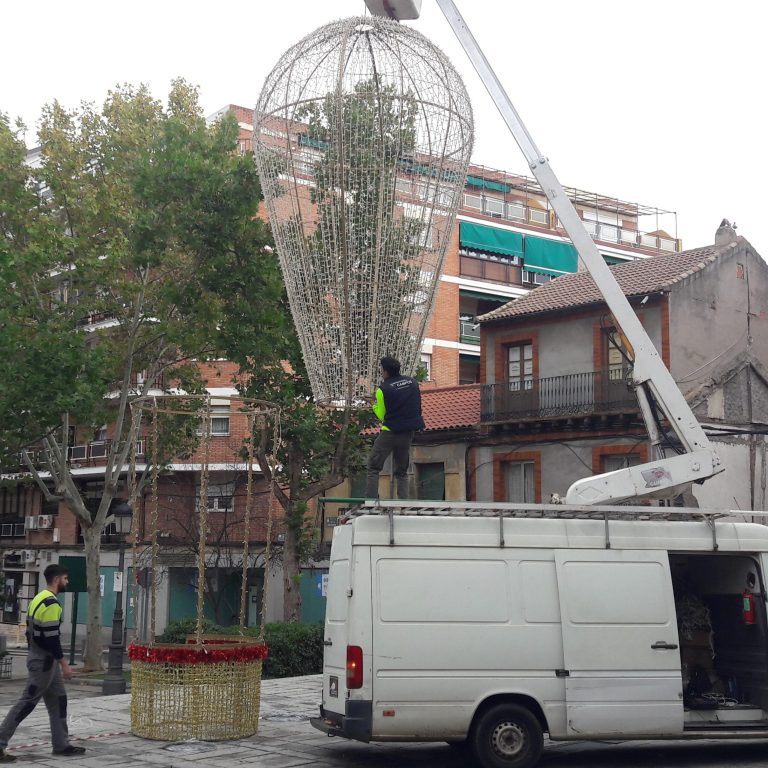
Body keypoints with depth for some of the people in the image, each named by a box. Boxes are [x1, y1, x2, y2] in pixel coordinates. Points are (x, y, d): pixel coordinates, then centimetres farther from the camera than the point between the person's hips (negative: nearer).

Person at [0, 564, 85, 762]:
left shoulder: (39, 599, 12)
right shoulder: (51, 603, -19)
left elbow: (32, 632, 16)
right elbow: (51, 638, -23)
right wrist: (64, 664, -18)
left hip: (39, 657, 10)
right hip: (44, 660, -10)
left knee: (58, 700, 13)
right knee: (27, 702, -6)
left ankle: (62, 744, 17)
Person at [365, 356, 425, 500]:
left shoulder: (383, 389, -11)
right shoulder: (413, 382, 4)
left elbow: (381, 415, -5)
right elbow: (419, 407, 10)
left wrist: (374, 404, 11)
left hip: (389, 432, -5)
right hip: (408, 434, 5)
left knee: (373, 467, 3)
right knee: (402, 471, 14)